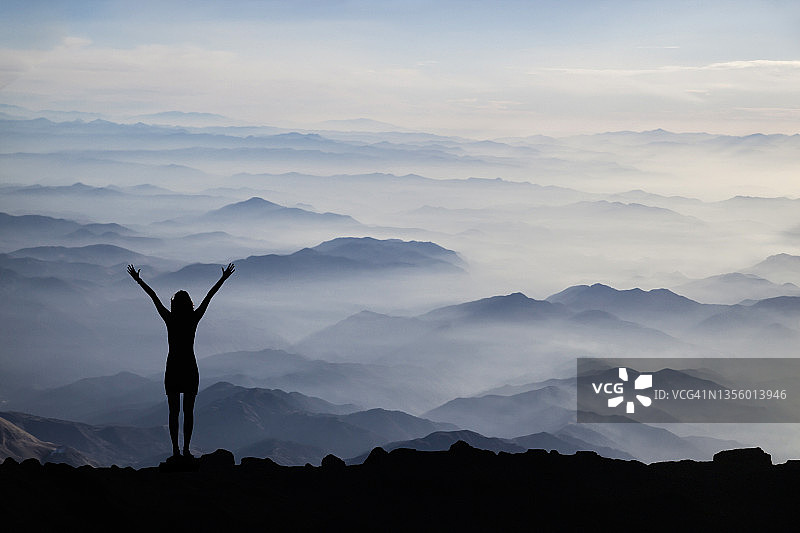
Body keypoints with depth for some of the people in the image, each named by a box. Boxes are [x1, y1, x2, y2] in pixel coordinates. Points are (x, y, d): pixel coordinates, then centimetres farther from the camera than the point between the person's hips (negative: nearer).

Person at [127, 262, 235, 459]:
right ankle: (186, 449, 2)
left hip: (173, 368, 0)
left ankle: (175, 449, -1)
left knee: (174, 411, 4)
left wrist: (138, 280, 8)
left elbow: (153, 296, 3)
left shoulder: (170, 319, -5)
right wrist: (223, 279, 9)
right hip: (190, 368, 0)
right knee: (188, 411, 5)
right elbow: (209, 296, 2)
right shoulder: (194, 319, -5)